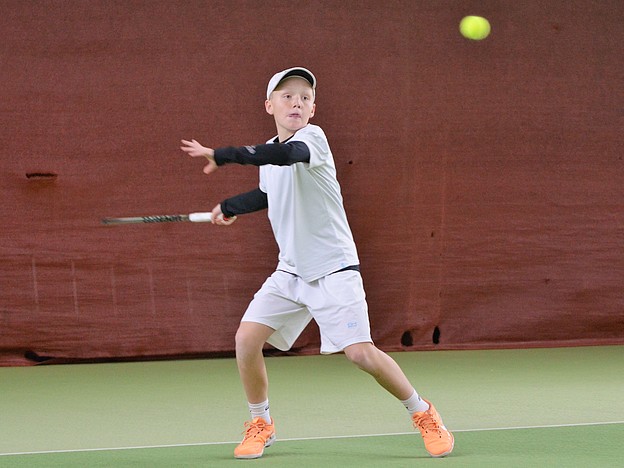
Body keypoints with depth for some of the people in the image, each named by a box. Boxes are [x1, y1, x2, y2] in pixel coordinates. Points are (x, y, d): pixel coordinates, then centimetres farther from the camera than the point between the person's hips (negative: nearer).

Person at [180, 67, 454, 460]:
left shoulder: (312, 137, -15)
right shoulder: (270, 151, 9)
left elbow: (286, 154, -40)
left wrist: (221, 155, -44)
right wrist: (231, 207, 25)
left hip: (334, 268, -6)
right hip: (291, 271, 7)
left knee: (361, 352, -15)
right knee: (248, 338, -8)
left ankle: (423, 414, 8)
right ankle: (261, 425, 12)